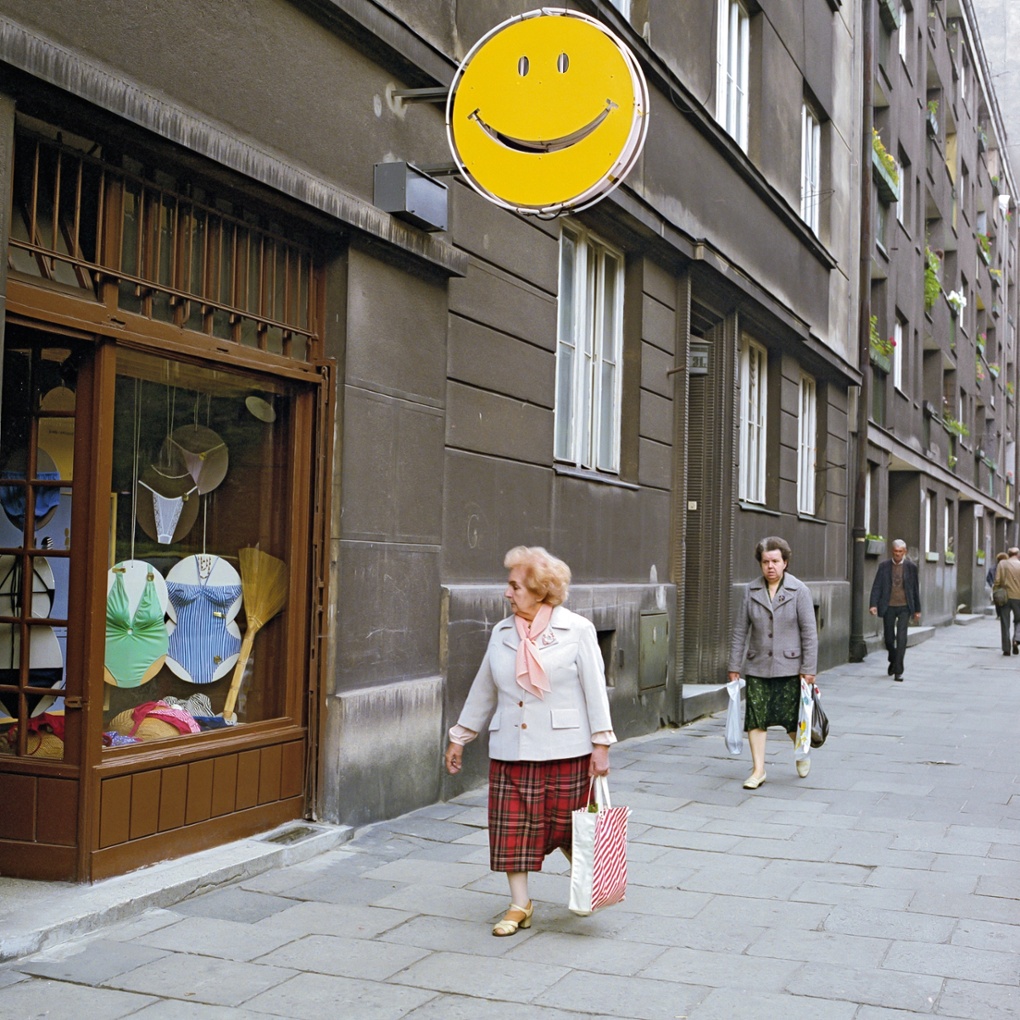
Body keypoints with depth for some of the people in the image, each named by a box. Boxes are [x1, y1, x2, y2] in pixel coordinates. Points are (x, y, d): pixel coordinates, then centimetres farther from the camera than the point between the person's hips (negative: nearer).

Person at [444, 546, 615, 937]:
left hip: (564, 750, -4)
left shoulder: (577, 631, -4)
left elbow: (595, 690, -4)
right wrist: (459, 737, 20)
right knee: (512, 827, 3)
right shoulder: (502, 633, 8)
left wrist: (601, 744, -8)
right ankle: (520, 904, 16)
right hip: (510, 750, 4)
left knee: (568, 826, 5)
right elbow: (483, 689, 17)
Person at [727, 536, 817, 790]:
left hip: (789, 667, -2)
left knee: (791, 718, 5)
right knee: (756, 718, -2)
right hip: (757, 667, 2)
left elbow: (809, 633, -4)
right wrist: (734, 666, 5)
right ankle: (758, 770, 8)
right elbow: (740, 631, 6)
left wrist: (809, 669, -7)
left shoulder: (799, 591, -4)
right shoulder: (751, 591, 3)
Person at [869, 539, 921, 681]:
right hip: (889, 607, 1)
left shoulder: (911, 566, 0)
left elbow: (915, 589, 6)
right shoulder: (884, 566, 1)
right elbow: (877, 586, -2)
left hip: (904, 607, -1)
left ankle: (898, 671, -8)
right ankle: (893, 660, 37)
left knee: (901, 638, -11)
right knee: (889, 638, 8)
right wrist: (873, 604, -15)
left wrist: (917, 610, 7)